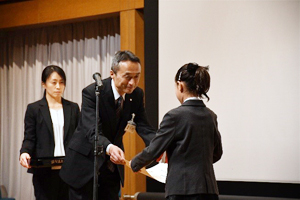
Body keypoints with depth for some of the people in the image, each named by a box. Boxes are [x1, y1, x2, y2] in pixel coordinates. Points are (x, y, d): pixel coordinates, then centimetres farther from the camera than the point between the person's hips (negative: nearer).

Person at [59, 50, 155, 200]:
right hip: (85, 164, -5)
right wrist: (109, 148, -55)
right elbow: (93, 132, -33)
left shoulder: (137, 95, -6)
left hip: (112, 165, 5)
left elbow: (143, 128, -9)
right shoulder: (91, 92, -23)